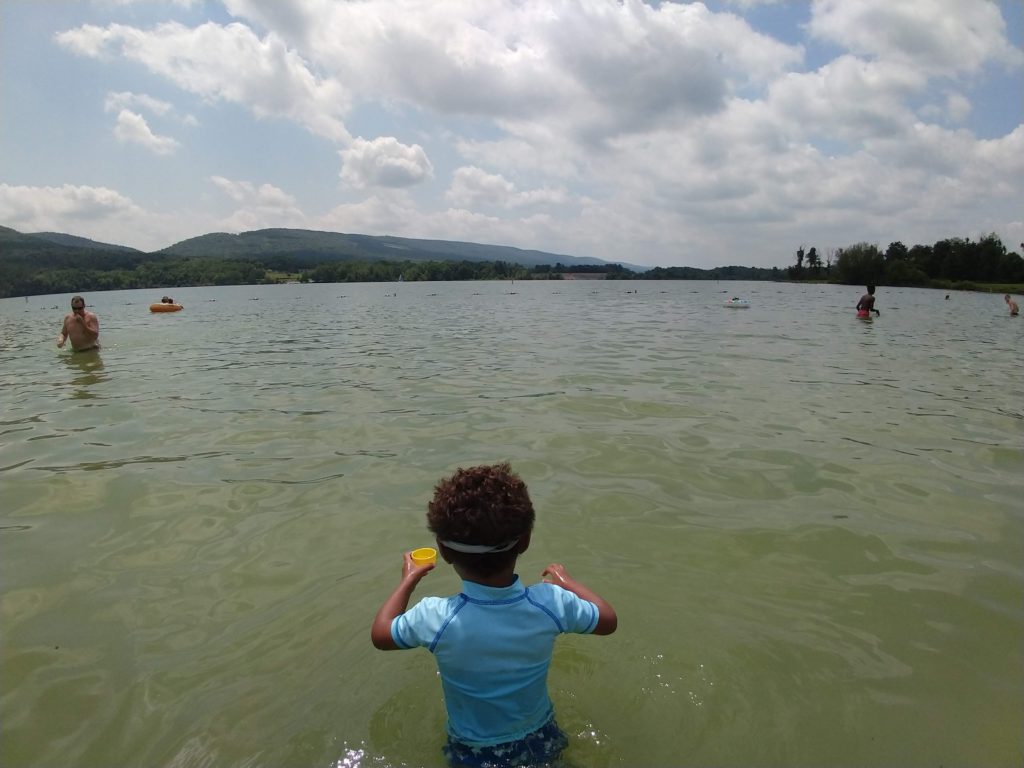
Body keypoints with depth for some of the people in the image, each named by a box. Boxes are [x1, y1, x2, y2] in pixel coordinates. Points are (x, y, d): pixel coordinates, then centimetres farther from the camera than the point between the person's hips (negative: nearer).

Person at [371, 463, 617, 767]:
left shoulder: (435, 618, -32)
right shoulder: (551, 603, -29)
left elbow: (380, 634, -9)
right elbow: (609, 620, -8)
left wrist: (409, 579, 4)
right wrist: (566, 581, 6)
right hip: (540, 741, 1)